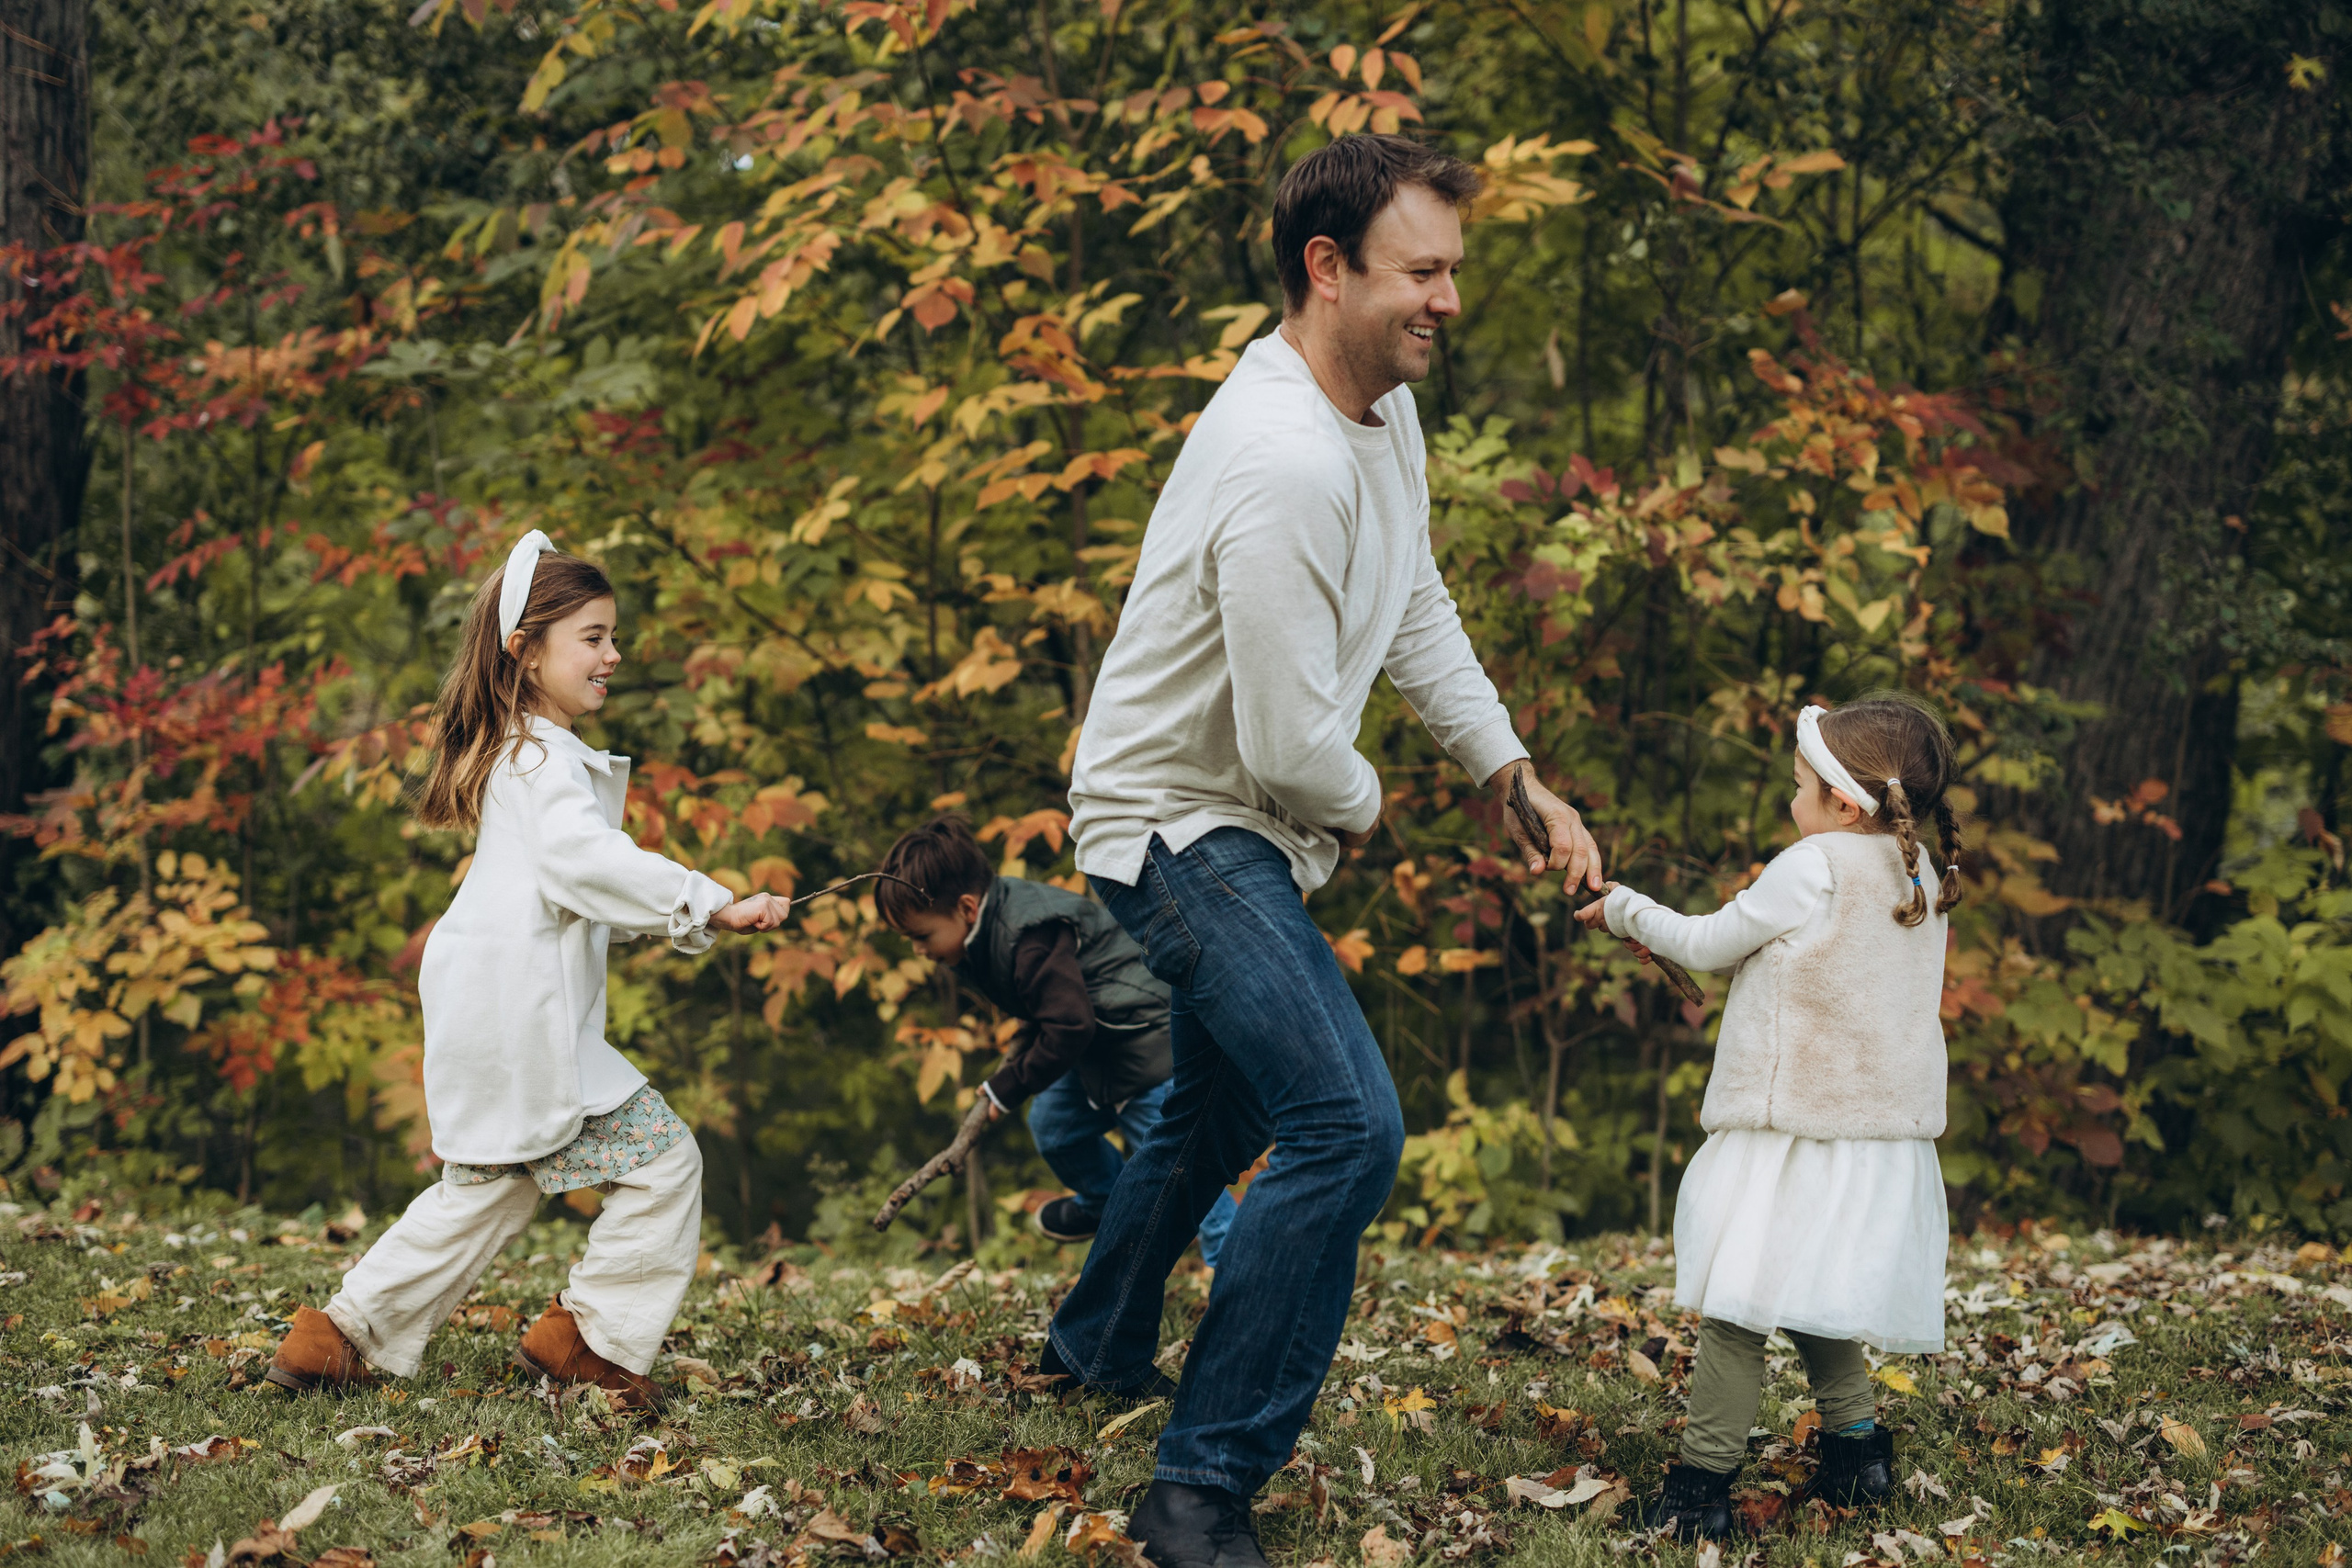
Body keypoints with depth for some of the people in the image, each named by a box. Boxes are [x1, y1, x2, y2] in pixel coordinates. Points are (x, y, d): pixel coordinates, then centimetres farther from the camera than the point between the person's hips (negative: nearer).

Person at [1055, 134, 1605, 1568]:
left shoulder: (1387, 405, 3)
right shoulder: (1284, 465, -30)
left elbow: (1419, 617, 17)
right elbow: (1289, 747, -27)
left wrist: (1523, 784, 14)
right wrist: (1363, 808, -6)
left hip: (1241, 827, 11)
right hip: (1183, 821, -11)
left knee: (1231, 1100, 29)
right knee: (1346, 1123, -23)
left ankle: (1099, 1346, 52)